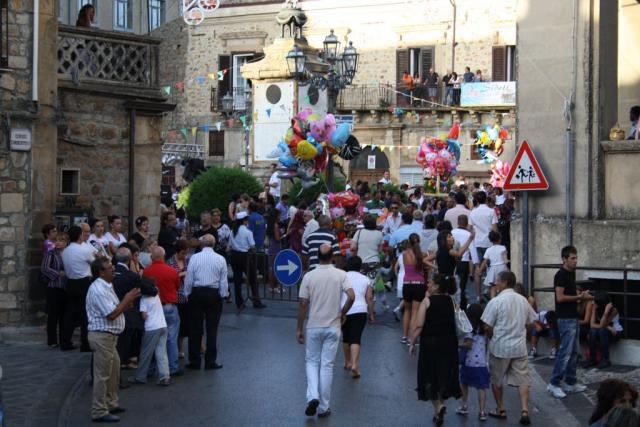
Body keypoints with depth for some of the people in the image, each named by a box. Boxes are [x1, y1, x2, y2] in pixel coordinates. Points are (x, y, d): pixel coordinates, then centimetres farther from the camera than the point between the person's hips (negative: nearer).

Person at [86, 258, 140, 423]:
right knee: (102, 375, -5)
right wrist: (127, 299, -13)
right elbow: (111, 315, -22)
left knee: (114, 371, 19)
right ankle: (99, 412, 1)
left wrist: (129, 301, 6)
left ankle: (111, 404, 31)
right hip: (101, 336, -10)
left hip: (109, 336, 10)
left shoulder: (107, 287, 14)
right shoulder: (98, 289, -19)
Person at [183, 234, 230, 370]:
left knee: (195, 329, 6)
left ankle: (194, 361, 9)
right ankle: (210, 361, 7)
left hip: (197, 293, 0)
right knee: (212, 329, 5)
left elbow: (188, 279, -1)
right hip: (214, 294, 0)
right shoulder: (220, 259, -3)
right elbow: (224, 281, -1)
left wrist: (187, 295, 10)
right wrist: (224, 295, 9)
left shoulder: (194, 257, -3)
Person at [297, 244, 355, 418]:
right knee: (327, 365, 7)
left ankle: (312, 396, -7)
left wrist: (299, 329, 1)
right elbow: (351, 296, -16)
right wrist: (342, 313, 1)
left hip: (313, 327, 0)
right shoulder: (340, 275, -5)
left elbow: (303, 304, -6)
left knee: (312, 361, 15)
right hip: (333, 327, 0)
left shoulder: (309, 276, -6)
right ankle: (323, 407, 11)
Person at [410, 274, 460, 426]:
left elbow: (419, 325, -16)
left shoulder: (427, 301, -11)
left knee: (430, 375, 7)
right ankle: (440, 404, 24)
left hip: (430, 343, -4)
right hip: (449, 343, 4)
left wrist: (412, 343, -7)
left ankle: (438, 406, -9)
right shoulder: (450, 300, 3)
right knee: (444, 374, 16)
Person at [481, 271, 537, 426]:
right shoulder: (523, 300, 4)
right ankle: (525, 410, -7)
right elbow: (529, 323, 11)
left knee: (496, 380, 14)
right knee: (522, 379, 6)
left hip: (500, 347, -4)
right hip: (519, 346, 4)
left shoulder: (496, 301, -13)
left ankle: (500, 410, 21)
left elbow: (487, 327, -12)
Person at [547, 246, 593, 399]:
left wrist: (582, 296, 4)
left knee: (573, 352, 12)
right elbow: (560, 297, -21)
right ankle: (554, 384, -5)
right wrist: (579, 297, -15)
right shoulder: (561, 275, -15)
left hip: (573, 317, 10)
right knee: (565, 351, -9)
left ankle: (571, 383, 19)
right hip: (565, 319, -10)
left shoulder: (572, 273, 13)